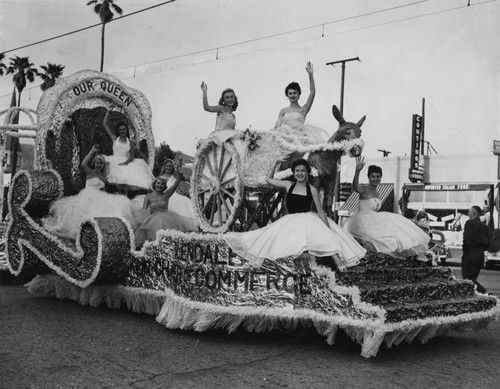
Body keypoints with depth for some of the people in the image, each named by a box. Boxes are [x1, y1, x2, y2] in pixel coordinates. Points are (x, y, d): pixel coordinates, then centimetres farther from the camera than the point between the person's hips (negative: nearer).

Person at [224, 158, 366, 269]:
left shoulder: (312, 189, -1)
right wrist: (276, 162, 9)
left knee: (327, 238, -25)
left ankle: (340, 264, -29)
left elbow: (320, 211, 0)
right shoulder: (288, 185, 8)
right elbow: (268, 179, 16)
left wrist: (328, 229, -6)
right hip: (290, 221, 3)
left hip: (308, 220, -3)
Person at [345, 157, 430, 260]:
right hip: (363, 222, -9)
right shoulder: (364, 190, -14)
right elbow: (355, 187, -39)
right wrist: (357, 171, -55)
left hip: (373, 220, 9)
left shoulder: (376, 193, 13)